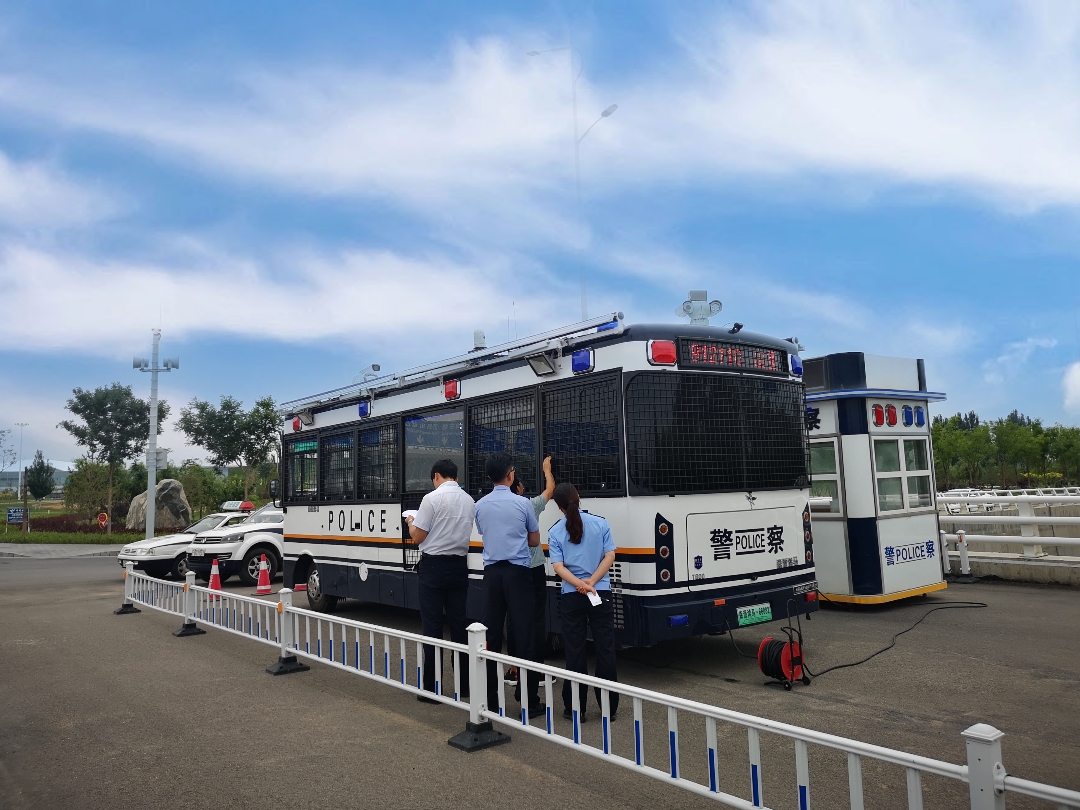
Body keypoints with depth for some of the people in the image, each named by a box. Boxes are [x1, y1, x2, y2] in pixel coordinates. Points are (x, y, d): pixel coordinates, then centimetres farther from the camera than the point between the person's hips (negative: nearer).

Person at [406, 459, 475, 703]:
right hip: (459, 566, 5)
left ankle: (432, 687, 5)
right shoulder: (468, 500, 5)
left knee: (432, 625, 1)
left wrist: (411, 522, 12)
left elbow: (417, 537, -9)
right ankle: (464, 683, 17)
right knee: (459, 623, 11)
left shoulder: (433, 498, -11)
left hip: (433, 566, -5)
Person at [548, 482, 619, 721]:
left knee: (575, 652, 7)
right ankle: (609, 707, 14)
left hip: (571, 597, 0)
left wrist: (580, 584, -18)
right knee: (605, 650, 8)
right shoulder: (600, 524, 0)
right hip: (601, 593, 0)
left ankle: (575, 708, 12)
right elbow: (610, 556, -6)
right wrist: (591, 582, -11)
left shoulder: (555, 532, -2)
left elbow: (559, 567, -10)